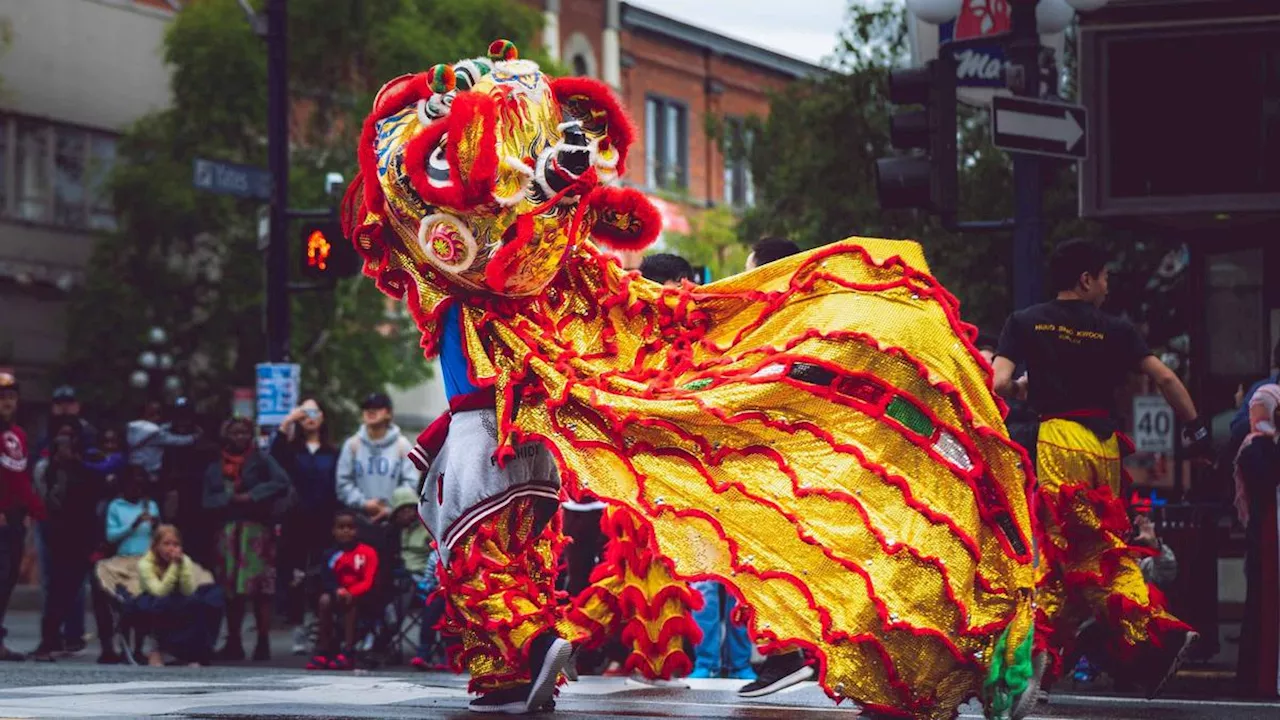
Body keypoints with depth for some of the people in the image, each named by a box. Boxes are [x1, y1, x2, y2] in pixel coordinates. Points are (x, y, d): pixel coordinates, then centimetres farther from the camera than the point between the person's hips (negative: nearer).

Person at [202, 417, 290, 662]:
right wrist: (231, 499, -10)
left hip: (257, 530, -4)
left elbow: (282, 483, -9)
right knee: (231, 589, 4)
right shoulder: (216, 467, 14)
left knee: (260, 587, -10)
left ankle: (263, 643, -11)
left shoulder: (261, 460, 5)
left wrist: (253, 496, -14)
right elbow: (208, 501, 6)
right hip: (228, 531, 4)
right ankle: (233, 643, 10)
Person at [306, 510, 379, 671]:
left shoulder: (367, 553, -3)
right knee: (325, 599, -28)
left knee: (350, 602, -35)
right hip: (339, 595, 3)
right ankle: (322, 652, -28)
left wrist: (350, 593, -29)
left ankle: (347, 653, -40)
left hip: (361, 598, -3)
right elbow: (328, 581, -4)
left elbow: (368, 582, -11)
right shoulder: (331, 555, 4)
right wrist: (338, 590, -28)